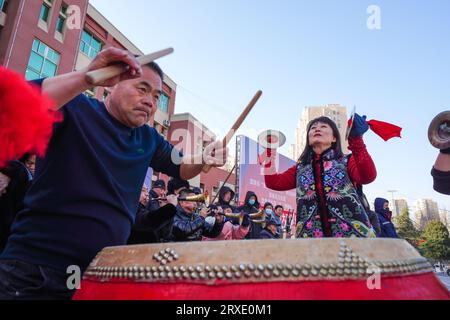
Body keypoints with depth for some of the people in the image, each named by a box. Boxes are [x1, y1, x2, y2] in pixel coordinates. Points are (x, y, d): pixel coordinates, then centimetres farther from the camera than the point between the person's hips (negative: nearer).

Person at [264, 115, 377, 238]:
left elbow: (368, 176, -12)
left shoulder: (346, 161, 8)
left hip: (352, 233, -1)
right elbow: (274, 182, 7)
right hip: (310, 235, 2)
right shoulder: (300, 168, 17)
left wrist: (356, 139, -24)